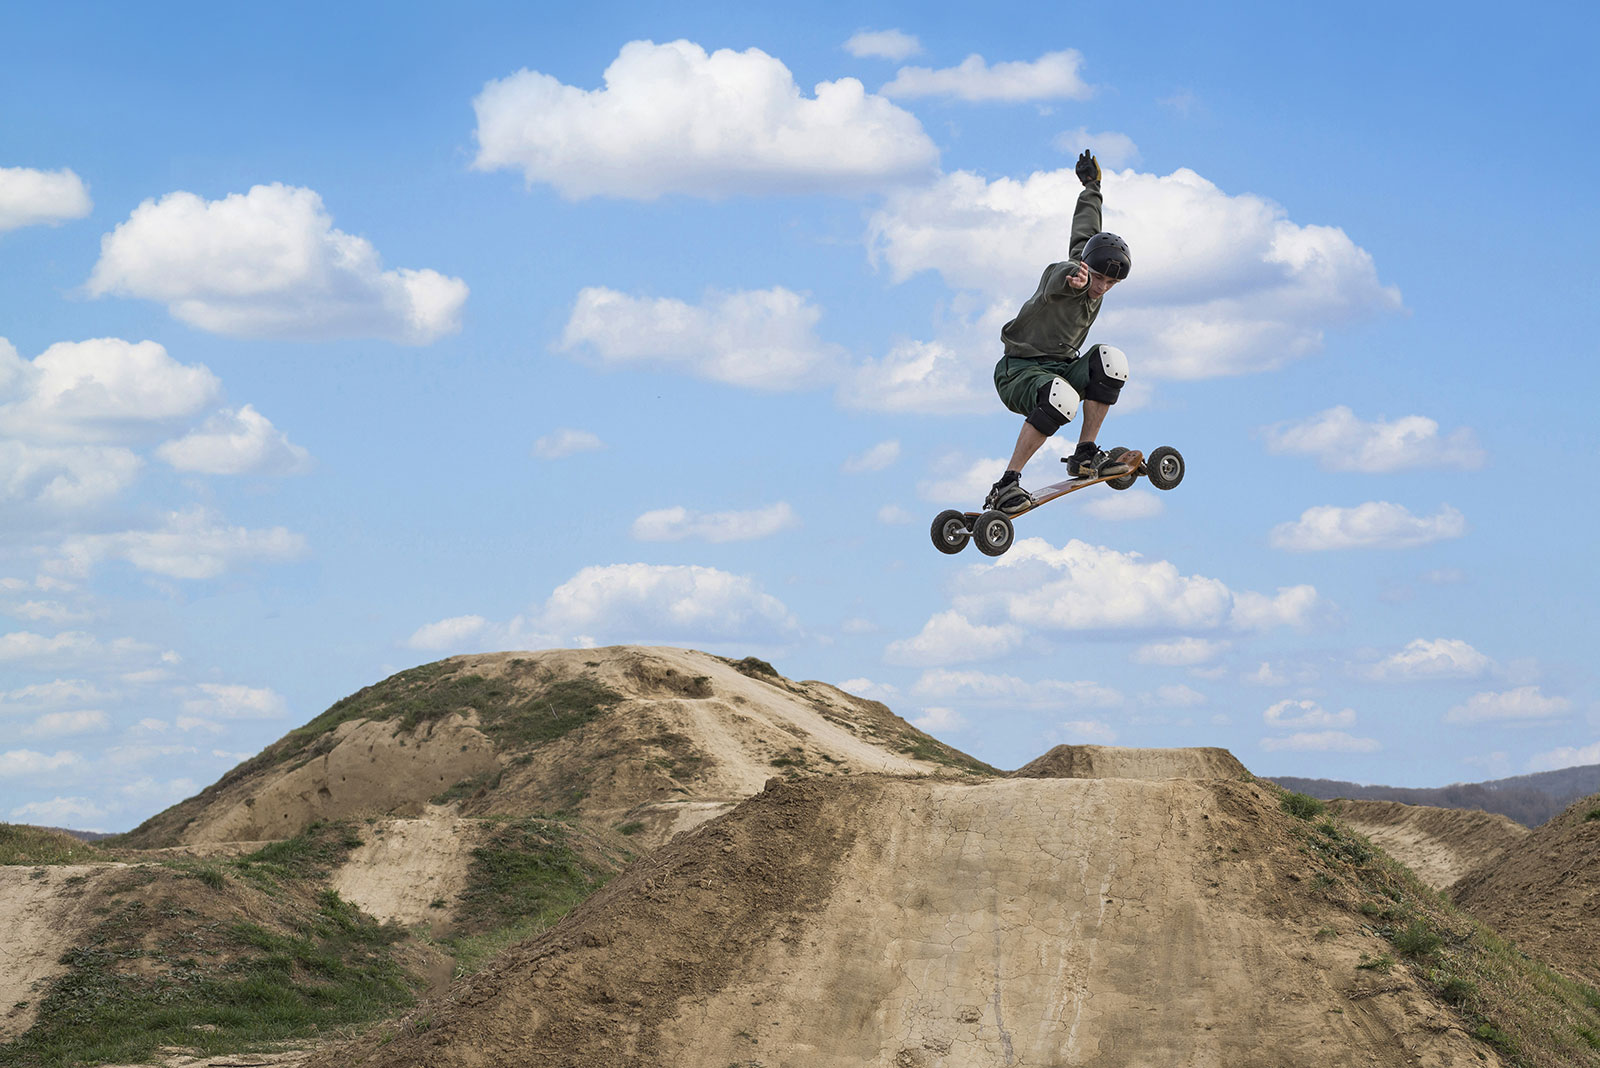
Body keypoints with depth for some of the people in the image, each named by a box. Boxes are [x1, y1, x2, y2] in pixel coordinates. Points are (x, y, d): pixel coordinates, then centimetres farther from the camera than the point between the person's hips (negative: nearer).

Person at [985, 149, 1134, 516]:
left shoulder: (1097, 286, 5)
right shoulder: (1065, 274, -17)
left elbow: (1086, 226, 22)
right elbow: (1059, 280, -46)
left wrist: (1092, 187, 38)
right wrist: (1073, 278, -70)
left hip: (1061, 369, 8)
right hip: (1018, 371, -8)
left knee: (1111, 360, -17)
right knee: (1062, 399, -38)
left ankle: (1085, 455, -10)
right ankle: (1007, 484, -34)